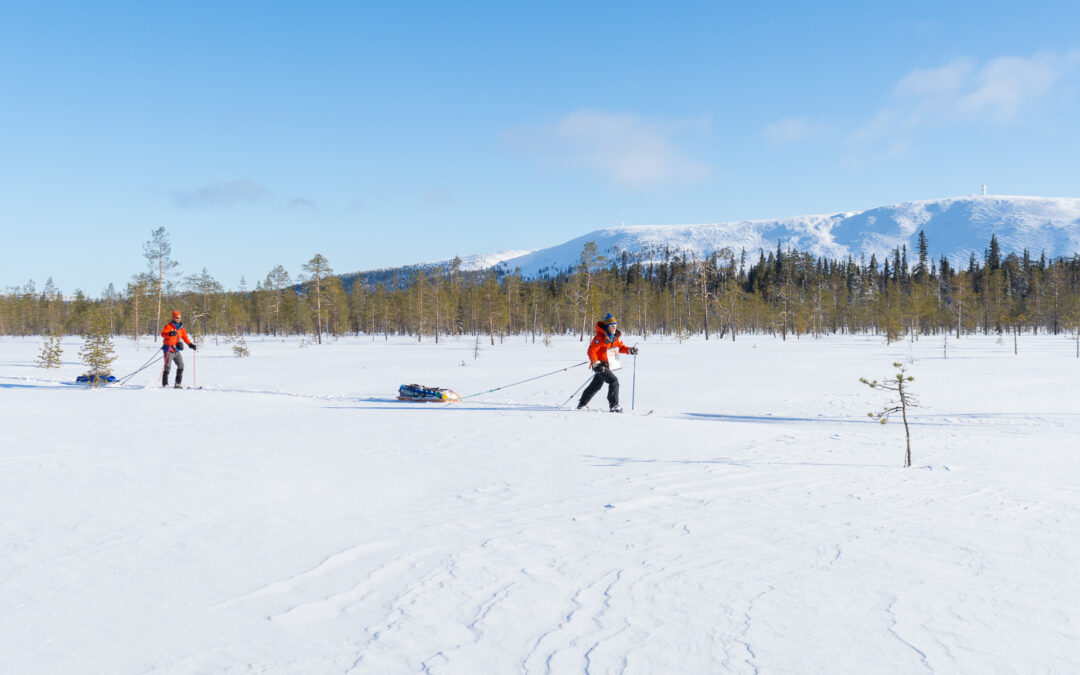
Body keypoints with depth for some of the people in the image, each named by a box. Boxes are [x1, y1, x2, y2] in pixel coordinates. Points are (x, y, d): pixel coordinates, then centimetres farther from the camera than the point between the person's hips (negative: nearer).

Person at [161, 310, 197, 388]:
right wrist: (170, 334, -43)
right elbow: (163, 334, -23)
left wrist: (191, 344, 14)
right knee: (168, 367, -11)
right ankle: (165, 384, -7)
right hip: (168, 349, -6)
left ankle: (177, 383, 8)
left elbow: (185, 337, 22)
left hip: (176, 350, 6)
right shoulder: (169, 326, -7)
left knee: (181, 365, 1)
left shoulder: (181, 327, 12)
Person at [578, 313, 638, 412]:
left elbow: (620, 347, 15)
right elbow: (591, 351, -22)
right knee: (614, 381, -19)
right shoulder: (600, 337, -21)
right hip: (600, 364, -9)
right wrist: (596, 363, -31)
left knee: (596, 385, 20)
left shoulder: (615, 336, 5)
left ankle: (582, 404, 36)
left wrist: (629, 350, -4)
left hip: (606, 365, 9)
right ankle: (614, 405, -16)